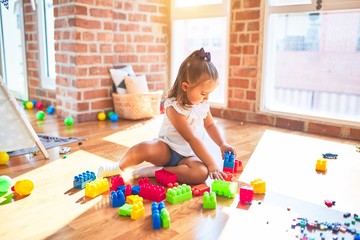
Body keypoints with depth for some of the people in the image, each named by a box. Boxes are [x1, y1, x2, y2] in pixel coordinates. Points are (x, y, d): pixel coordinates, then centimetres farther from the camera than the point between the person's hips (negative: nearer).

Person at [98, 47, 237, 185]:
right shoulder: (174, 107, -21)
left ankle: (152, 171, -21)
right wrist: (211, 164, -24)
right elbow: (192, 139, -24)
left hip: (188, 156, 5)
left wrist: (222, 144, 2)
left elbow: (210, 125, 19)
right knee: (144, 148, -37)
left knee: (201, 173, -29)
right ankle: (119, 168, -6)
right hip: (166, 149, -5)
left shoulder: (203, 104, 1)